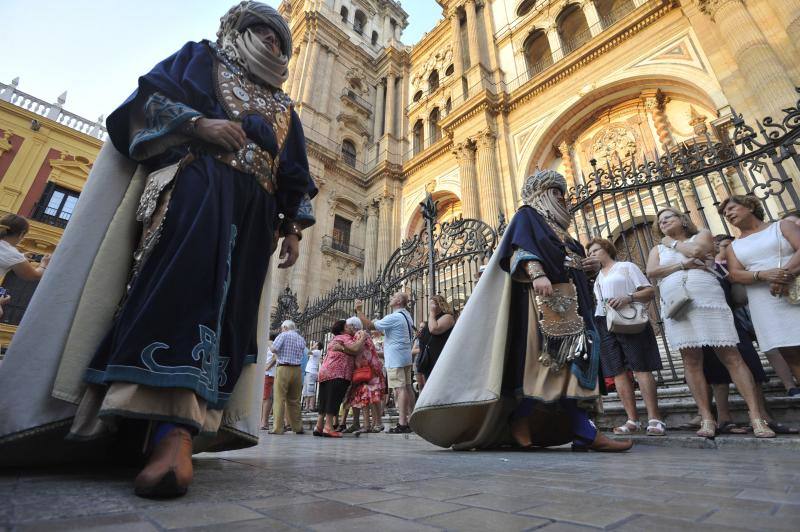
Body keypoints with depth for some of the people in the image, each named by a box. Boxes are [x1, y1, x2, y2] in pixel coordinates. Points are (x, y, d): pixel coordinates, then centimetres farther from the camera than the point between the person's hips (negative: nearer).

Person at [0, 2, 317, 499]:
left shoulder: (285, 108, 31)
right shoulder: (200, 57, 25)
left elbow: (295, 178, 21)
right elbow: (150, 94, 10)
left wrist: (293, 229, 9)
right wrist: (198, 124, -9)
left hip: (253, 210, 4)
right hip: (197, 185, -3)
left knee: (225, 308, -11)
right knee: (184, 285, -25)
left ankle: (173, 430, -13)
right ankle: (174, 429, -32)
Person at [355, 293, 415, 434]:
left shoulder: (394, 317, -17)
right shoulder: (407, 315, 14)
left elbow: (370, 325, -17)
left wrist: (359, 311, -9)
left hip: (395, 359, -9)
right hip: (405, 357, 9)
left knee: (400, 389, -9)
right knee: (407, 387, 11)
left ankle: (402, 423, -8)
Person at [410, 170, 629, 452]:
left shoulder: (554, 225, 30)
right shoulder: (527, 215, 4)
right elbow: (521, 249, -15)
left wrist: (584, 265, 16)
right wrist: (537, 274, -32)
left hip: (568, 302, 9)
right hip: (542, 300, -9)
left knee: (571, 361, 3)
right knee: (542, 358, -15)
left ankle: (586, 434, 5)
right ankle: (520, 420, -6)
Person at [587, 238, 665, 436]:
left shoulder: (626, 267, 10)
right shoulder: (596, 277, 25)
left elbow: (650, 292, 0)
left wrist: (628, 298, -16)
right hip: (604, 324, 5)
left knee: (641, 368, -8)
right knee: (618, 372, 0)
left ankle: (654, 419, -6)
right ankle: (632, 420, 3)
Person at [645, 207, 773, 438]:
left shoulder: (702, 235, 16)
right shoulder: (658, 249, 19)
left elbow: (696, 250, -8)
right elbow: (651, 272, 0)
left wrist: (672, 243, 8)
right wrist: (682, 265, -7)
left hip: (708, 300, -1)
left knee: (731, 356, -5)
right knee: (691, 360, -3)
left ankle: (756, 416, 0)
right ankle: (707, 418, 1)